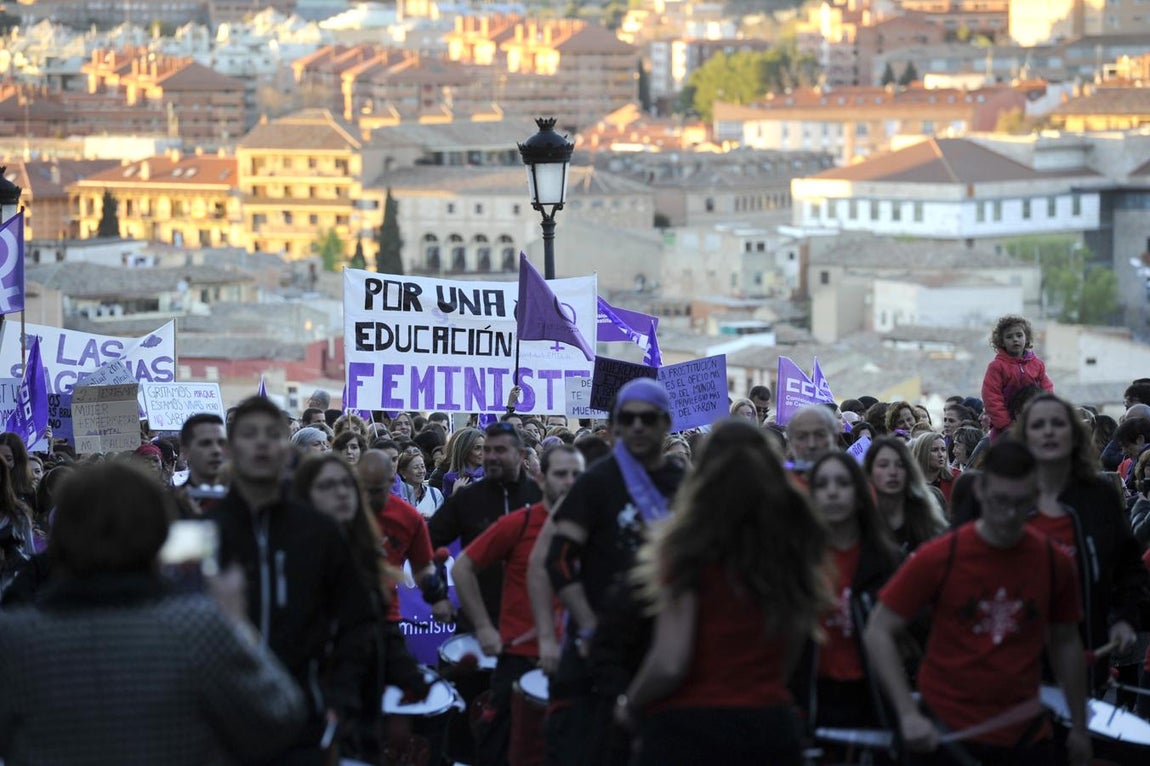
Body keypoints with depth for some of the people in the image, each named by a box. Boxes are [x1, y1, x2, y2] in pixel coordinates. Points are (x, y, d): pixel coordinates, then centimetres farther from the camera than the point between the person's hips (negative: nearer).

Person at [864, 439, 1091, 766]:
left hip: (1024, 737, 2)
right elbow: (878, 633, -6)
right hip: (945, 735, -2)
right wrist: (908, 715, -14)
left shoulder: (1055, 563, -1)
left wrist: (1079, 727, 15)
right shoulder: (939, 558, -9)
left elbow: (1065, 644, 13)